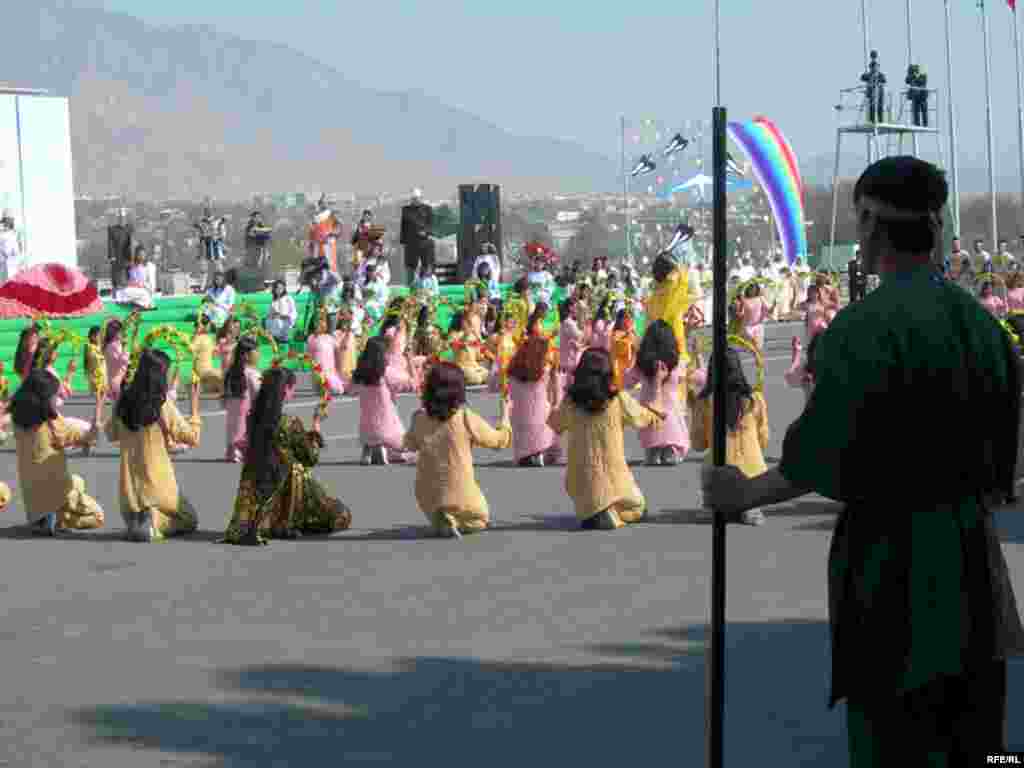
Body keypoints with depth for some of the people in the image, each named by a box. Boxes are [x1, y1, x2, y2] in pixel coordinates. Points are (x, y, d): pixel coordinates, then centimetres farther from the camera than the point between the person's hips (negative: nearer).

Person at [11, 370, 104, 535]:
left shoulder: (20, 423, -3)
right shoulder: (52, 425, -20)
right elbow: (89, 437, -15)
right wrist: (99, 405, -12)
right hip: (56, 493, -6)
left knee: (77, 482, 36)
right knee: (97, 516, 14)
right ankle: (55, 520, -8)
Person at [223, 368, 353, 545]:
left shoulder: (253, 418, -7)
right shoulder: (291, 424, -21)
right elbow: (312, 458, -10)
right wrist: (316, 424, 0)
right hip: (291, 488, -6)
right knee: (341, 516, 8)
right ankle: (287, 525, 0)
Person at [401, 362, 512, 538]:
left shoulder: (420, 419, -6)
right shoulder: (467, 419, -15)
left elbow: (410, 445, 15)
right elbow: (499, 441, -2)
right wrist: (505, 417, 16)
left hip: (427, 497, 4)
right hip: (460, 494, -4)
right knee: (480, 519, 25)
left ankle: (438, 521, 0)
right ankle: (454, 521, -7)